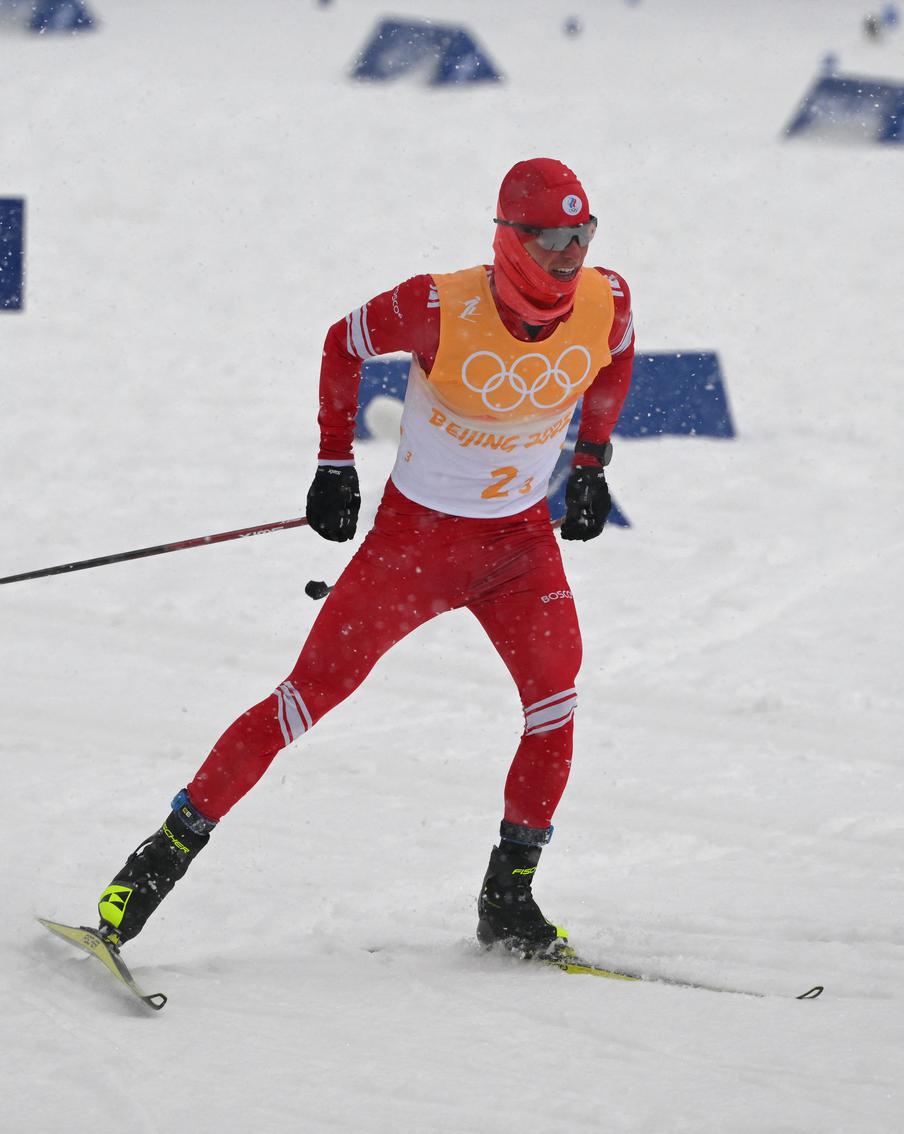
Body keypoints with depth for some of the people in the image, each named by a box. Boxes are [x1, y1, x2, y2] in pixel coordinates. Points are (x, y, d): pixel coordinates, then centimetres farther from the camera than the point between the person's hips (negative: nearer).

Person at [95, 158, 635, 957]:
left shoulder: (606, 302, -13)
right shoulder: (440, 308, -24)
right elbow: (345, 345, -4)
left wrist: (592, 462, 9)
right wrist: (335, 465, -4)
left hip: (523, 537, 3)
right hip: (416, 530, -3)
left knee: (555, 700, -16)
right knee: (311, 693, -8)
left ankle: (508, 896, -2)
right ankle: (166, 854, 0)